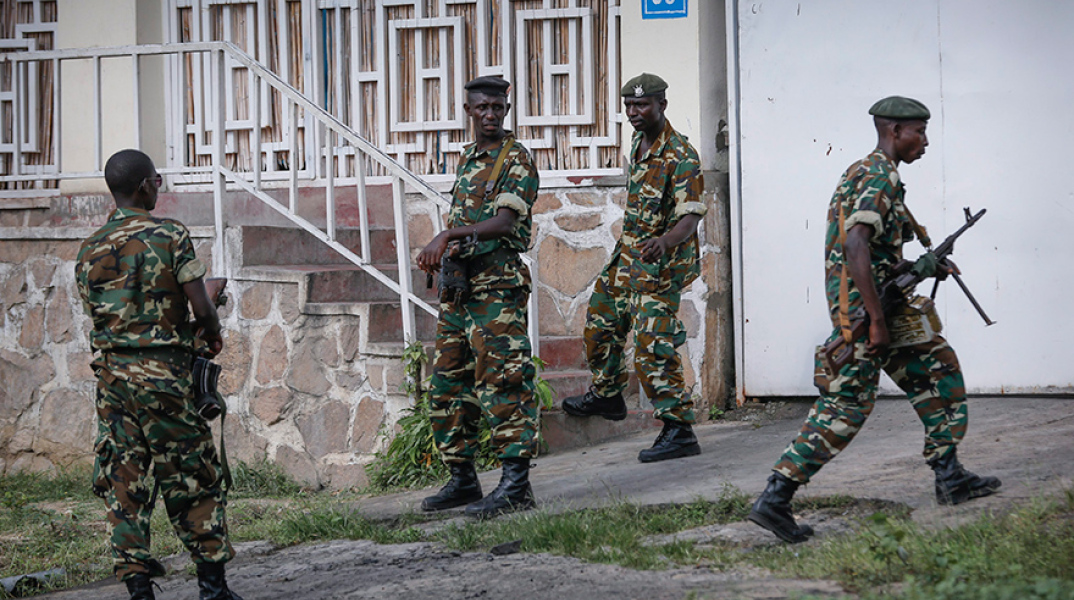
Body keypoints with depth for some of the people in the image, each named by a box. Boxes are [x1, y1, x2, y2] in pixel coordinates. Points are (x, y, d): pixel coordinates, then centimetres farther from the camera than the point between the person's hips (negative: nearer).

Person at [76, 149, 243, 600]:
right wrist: (212, 334, 10)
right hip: (161, 374, -4)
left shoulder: (90, 251, 6)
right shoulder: (169, 236, -8)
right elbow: (202, 307, -11)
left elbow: (97, 314, 10)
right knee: (193, 478, 6)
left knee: (123, 482, 7)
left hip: (111, 372, 4)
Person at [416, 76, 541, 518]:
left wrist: (447, 237, -26)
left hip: (496, 283, -9)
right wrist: (438, 251, 5)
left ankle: (516, 483, -12)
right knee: (448, 383, 10)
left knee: (501, 380, -11)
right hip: (457, 283, 9)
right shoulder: (467, 159, 19)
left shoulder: (516, 160, -6)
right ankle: (462, 479, 18)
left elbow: (505, 221, -19)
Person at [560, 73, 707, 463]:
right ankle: (606, 395, 43)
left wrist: (667, 241, -46)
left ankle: (679, 431, -10)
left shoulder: (680, 156, -19)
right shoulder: (637, 145, 8)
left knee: (652, 347, -13)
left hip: (659, 265, -9)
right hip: (626, 257, 9)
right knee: (601, 322, 22)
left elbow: (691, 215, -27)